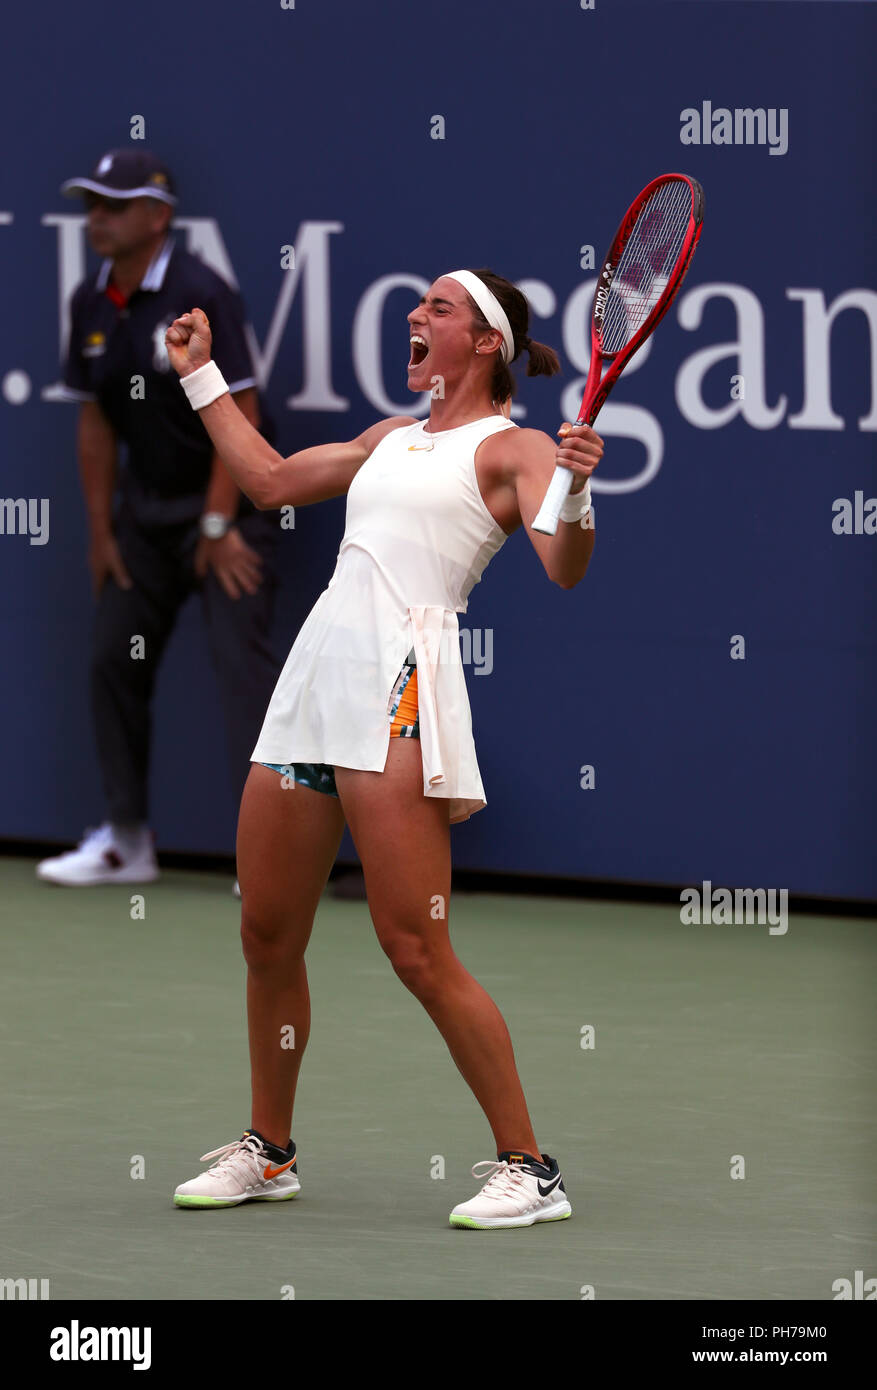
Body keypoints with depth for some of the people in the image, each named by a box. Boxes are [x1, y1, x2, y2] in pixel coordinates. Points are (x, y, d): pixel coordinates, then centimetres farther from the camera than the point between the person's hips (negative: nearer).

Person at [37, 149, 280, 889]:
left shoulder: (198, 294, -18)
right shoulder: (91, 304, 3)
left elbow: (239, 412, -18)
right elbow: (96, 419, 10)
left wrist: (218, 525, -18)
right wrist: (101, 529, 7)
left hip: (225, 502, -8)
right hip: (146, 508, 8)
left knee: (242, 658, -16)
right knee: (115, 659, 7)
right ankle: (126, 841, 17)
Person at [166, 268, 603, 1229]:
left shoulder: (511, 447, 1)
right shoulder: (391, 438, 23)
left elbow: (563, 569, -13)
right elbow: (269, 479, 36)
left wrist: (575, 493, -32)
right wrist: (201, 375, 37)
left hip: (399, 687, -8)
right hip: (314, 675, 8)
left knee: (416, 950, -13)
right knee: (268, 937, 11)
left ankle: (527, 1167, -6)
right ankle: (269, 1152, 26)